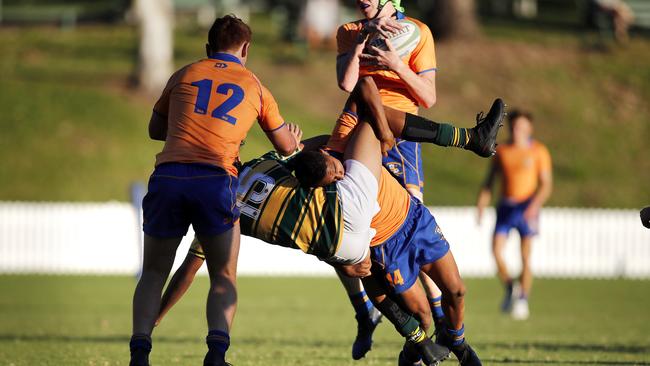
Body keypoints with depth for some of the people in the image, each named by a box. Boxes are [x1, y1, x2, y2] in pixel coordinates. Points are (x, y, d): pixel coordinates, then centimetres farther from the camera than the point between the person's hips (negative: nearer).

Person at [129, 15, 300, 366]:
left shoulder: (184, 75, 20)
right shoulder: (254, 86, 20)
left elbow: (155, 129, 31)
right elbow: (287, 146, 27)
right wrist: (296, 140, 50)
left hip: (168, 176, 1)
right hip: (216, 179, -1)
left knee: (153, 274, 14)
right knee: (224, 278, 11)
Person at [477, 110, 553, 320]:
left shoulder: (538, 152, 1)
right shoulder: (501, 151, 10)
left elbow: (546, 184, -2)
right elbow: (490, 180, 14)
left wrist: (535, 204, -18)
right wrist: (482, 204, 0)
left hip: (527, 206, -3)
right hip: (506, 206, 3)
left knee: (525, 257, -7)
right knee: (496, 250, -11)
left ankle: (523, 300, 2)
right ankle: (510, 288, 11)